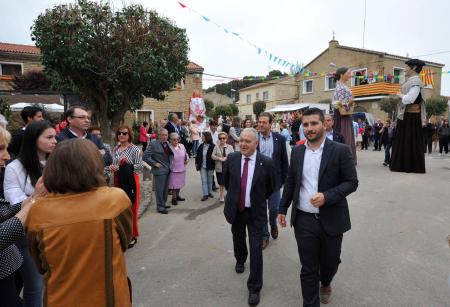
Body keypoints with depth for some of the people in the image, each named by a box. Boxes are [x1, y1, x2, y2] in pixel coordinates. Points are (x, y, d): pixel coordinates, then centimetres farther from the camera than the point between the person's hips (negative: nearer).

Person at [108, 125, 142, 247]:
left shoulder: (135, 149, -8)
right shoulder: (115, 149, 11)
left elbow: (140, 167, -12)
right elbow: (113, 164, 17)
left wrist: (125, 166, -20)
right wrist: (112, 167, -5)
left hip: (131, 181, -5)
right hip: (118, 181, 5)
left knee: (130, 209, 0)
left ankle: (132, 235, 15)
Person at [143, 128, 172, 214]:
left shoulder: (167, 143, 11)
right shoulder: (153, 144, -12)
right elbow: (145, 156, -15)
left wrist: (169, 166, 12)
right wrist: (154, 164, -14)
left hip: (167, 170, 7)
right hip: (159, 170, -7)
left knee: (165, 189, 17)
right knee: (159, 189, 1)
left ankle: (163, 204, 32)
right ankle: (160, 207, 13)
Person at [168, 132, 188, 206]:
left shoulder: (182, 146, 2)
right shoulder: (169, 148, -17)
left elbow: (186, 154, 17)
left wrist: (187, 159, 2)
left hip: (181, 168, 6)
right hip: (173, 169, -6)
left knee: (179, 183, 19)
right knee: (174, 184, 3)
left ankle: (177, 195, 37)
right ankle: (174, 198, 18)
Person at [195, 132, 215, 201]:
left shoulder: (212, 146, -13)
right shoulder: (201, 146, 2)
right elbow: (197, 155, 9)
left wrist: (213, 165, -14)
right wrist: (196, 163, 7)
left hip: (210, 166, -3)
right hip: (202, 166, 3)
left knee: (210, 180, 13)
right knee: (204, 181, 4)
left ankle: (210, 192, 29)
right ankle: (205, 194, 9)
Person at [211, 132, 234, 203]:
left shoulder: (230, 147, -1)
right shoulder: (216, 147, 1)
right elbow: (212, 155, -4)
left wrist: (226, 158, -19)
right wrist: (219, 158, -18)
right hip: (219, 168, 1)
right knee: (221, 183, 11)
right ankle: (221, 196, 28)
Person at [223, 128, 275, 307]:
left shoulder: (266, 162, -15)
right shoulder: (232, 158, -9)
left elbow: (271, 186, 2)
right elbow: (225, 180, 10)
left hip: (256, 212, -3)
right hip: (235, 210, 3)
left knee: (256, 250, -1)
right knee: (238, 240, 24)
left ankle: (254, 287, 17)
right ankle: (240, 260, 56)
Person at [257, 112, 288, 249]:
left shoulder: (279, 139, -3)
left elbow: (284, 160, 2)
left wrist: (285, 179, 1)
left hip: (274, 179, 0)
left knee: (274, 208, 11)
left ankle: (273, 224, 44)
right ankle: (264, 235, 27)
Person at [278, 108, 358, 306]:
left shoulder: (340, 150, -8)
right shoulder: (297, 151, 3)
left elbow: (351, 182, -8)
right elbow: (290, 182, 10)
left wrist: (327, 196, -23)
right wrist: (283, 208, 12)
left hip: (331, 220, -1)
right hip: (304, 220, 2)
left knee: (330, 262, 20)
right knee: (308, 268, 9)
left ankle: (325, 284, 53)